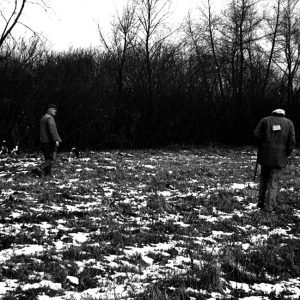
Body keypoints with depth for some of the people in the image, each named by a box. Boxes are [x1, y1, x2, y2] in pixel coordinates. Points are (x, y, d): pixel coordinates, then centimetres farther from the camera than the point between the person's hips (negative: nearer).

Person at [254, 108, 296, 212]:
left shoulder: (265, 120, 5)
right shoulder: (289, 123, 6)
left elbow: (256, 134, -6)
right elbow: (292, 141, -1)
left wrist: (261, 146, 8)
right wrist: (287, 154, 8)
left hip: (265, 155, 1)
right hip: (280, 157, -1)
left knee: (263, 178, 16)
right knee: (274, 181, 4)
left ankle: (261, 202, 17)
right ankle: (269, 206, 0)